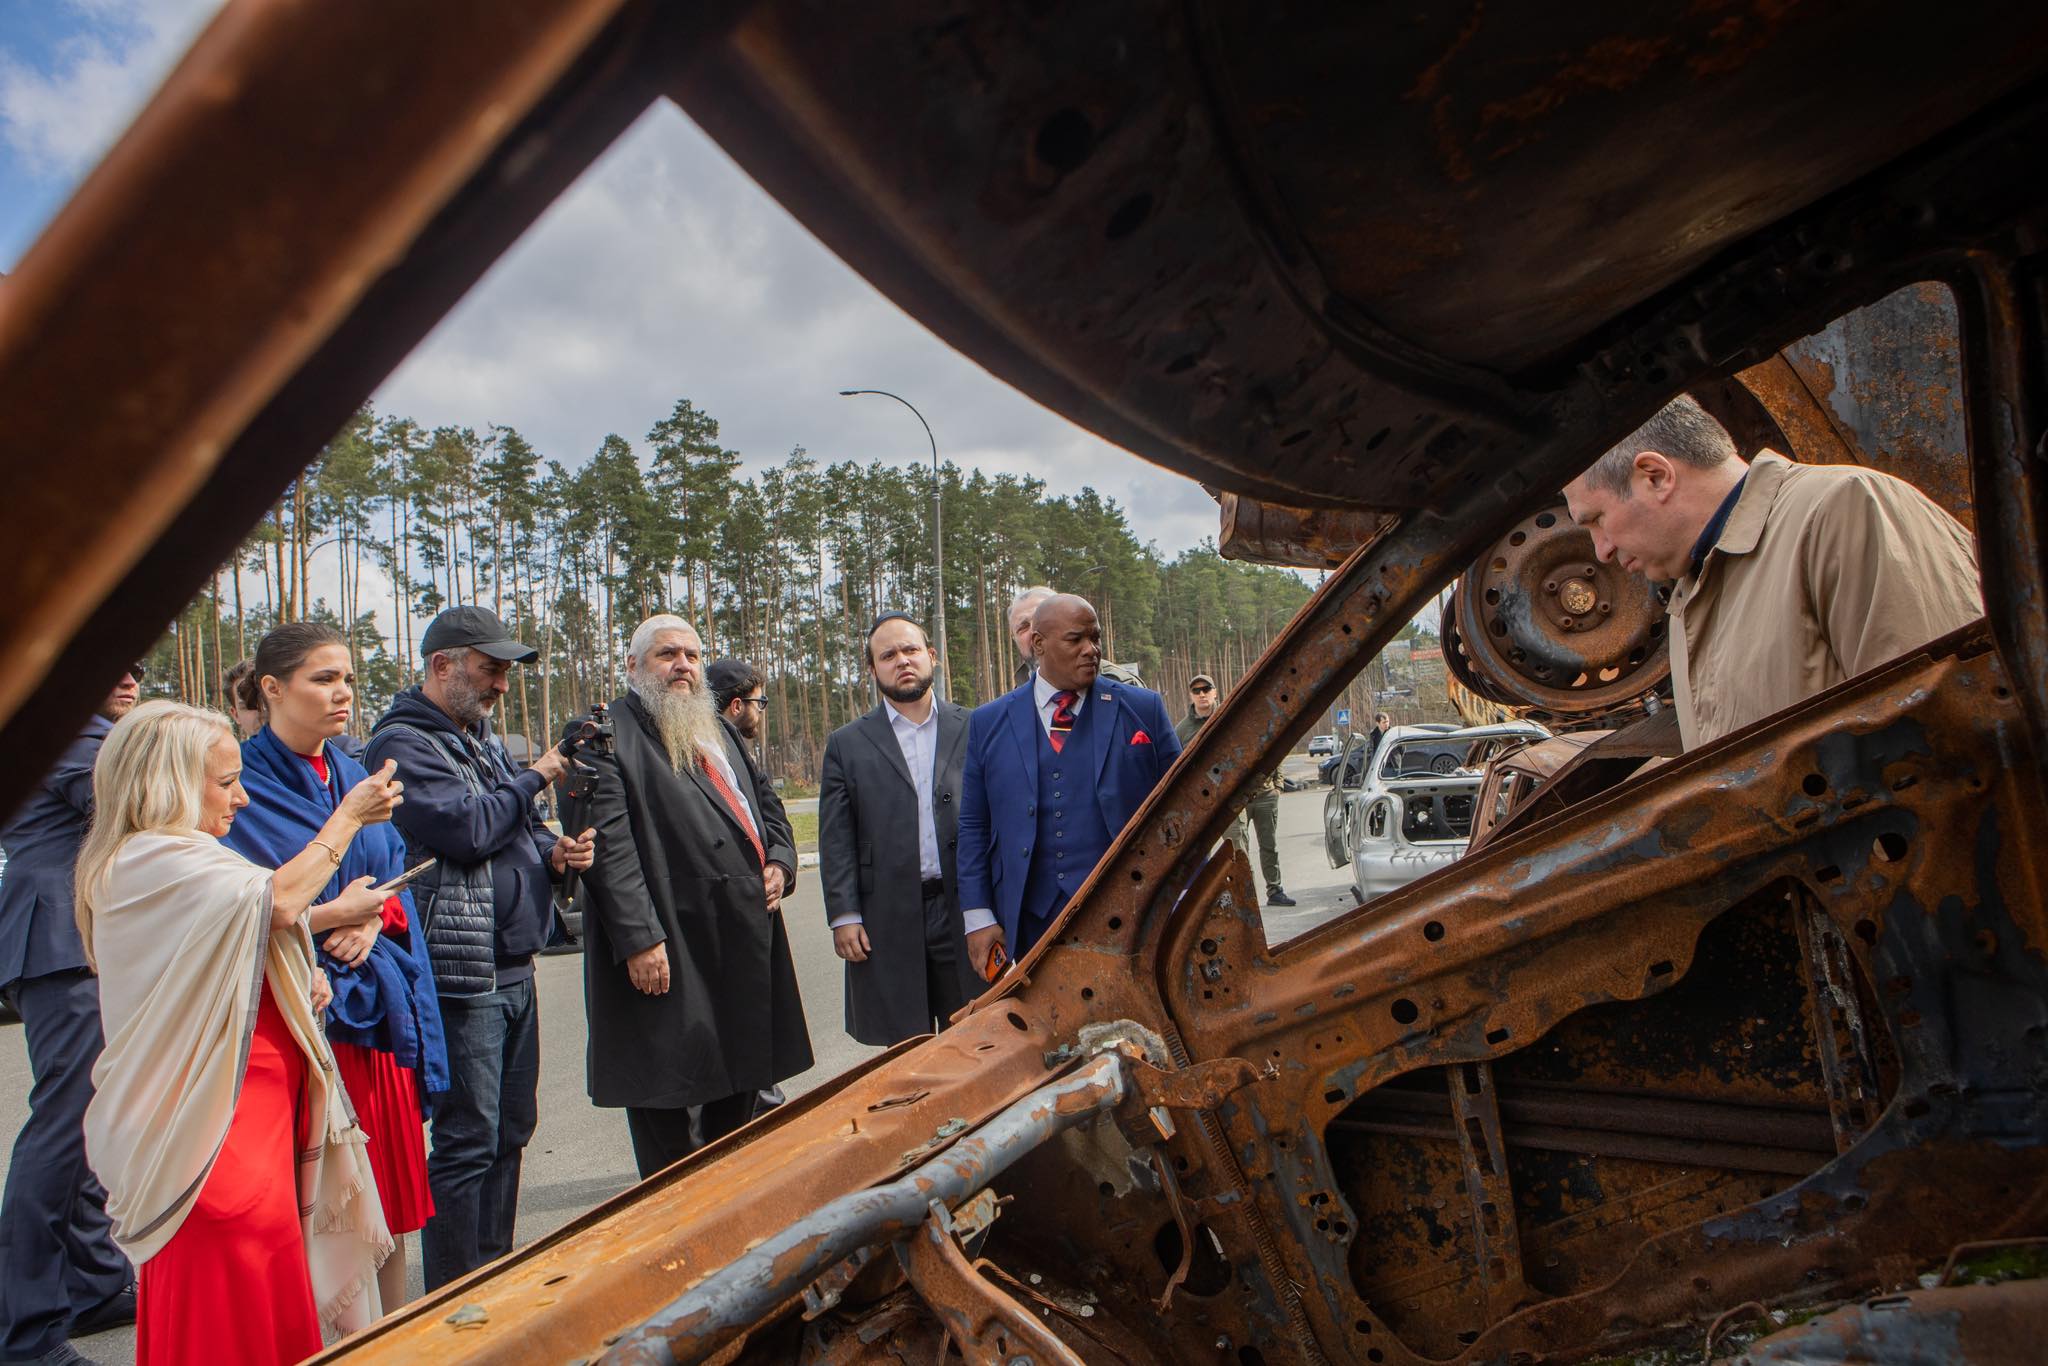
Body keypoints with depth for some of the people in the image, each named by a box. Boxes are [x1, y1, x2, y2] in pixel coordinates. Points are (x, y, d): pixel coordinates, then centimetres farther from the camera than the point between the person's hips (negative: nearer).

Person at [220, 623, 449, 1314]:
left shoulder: (358, 778, 12)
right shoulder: (240, 788, -8)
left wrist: (373, 919, -7)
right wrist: (334, 913, -10)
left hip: (377, 1012, 6)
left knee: (389, 1199, 11)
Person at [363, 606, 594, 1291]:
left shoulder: (480, 740, 17)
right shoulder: (403, 742, -11)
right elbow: (463, 829, -23)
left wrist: (554, 851, 2)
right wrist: (532, 779, -8)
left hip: (514, 969, 9)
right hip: (462, 976, -9)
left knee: (510, 1130, 16)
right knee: (467, 1144, -2)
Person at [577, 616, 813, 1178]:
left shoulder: (719, 730, 19)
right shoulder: (608, 736, -7)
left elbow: (766, 804, 26)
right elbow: (609, 846, -16)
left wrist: (779, 861, 5)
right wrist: (638, 938, -22)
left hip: (745, 941, 8)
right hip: (669, 951, -8)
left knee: (739, 1086, 19)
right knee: (666, 1101, 1)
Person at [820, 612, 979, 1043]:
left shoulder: (972, 728, 7)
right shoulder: (847, 744, 8)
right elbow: (836, 840, 5)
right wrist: (844, 914, -3)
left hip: (965, 913, 0)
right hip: (887, 922, 0)